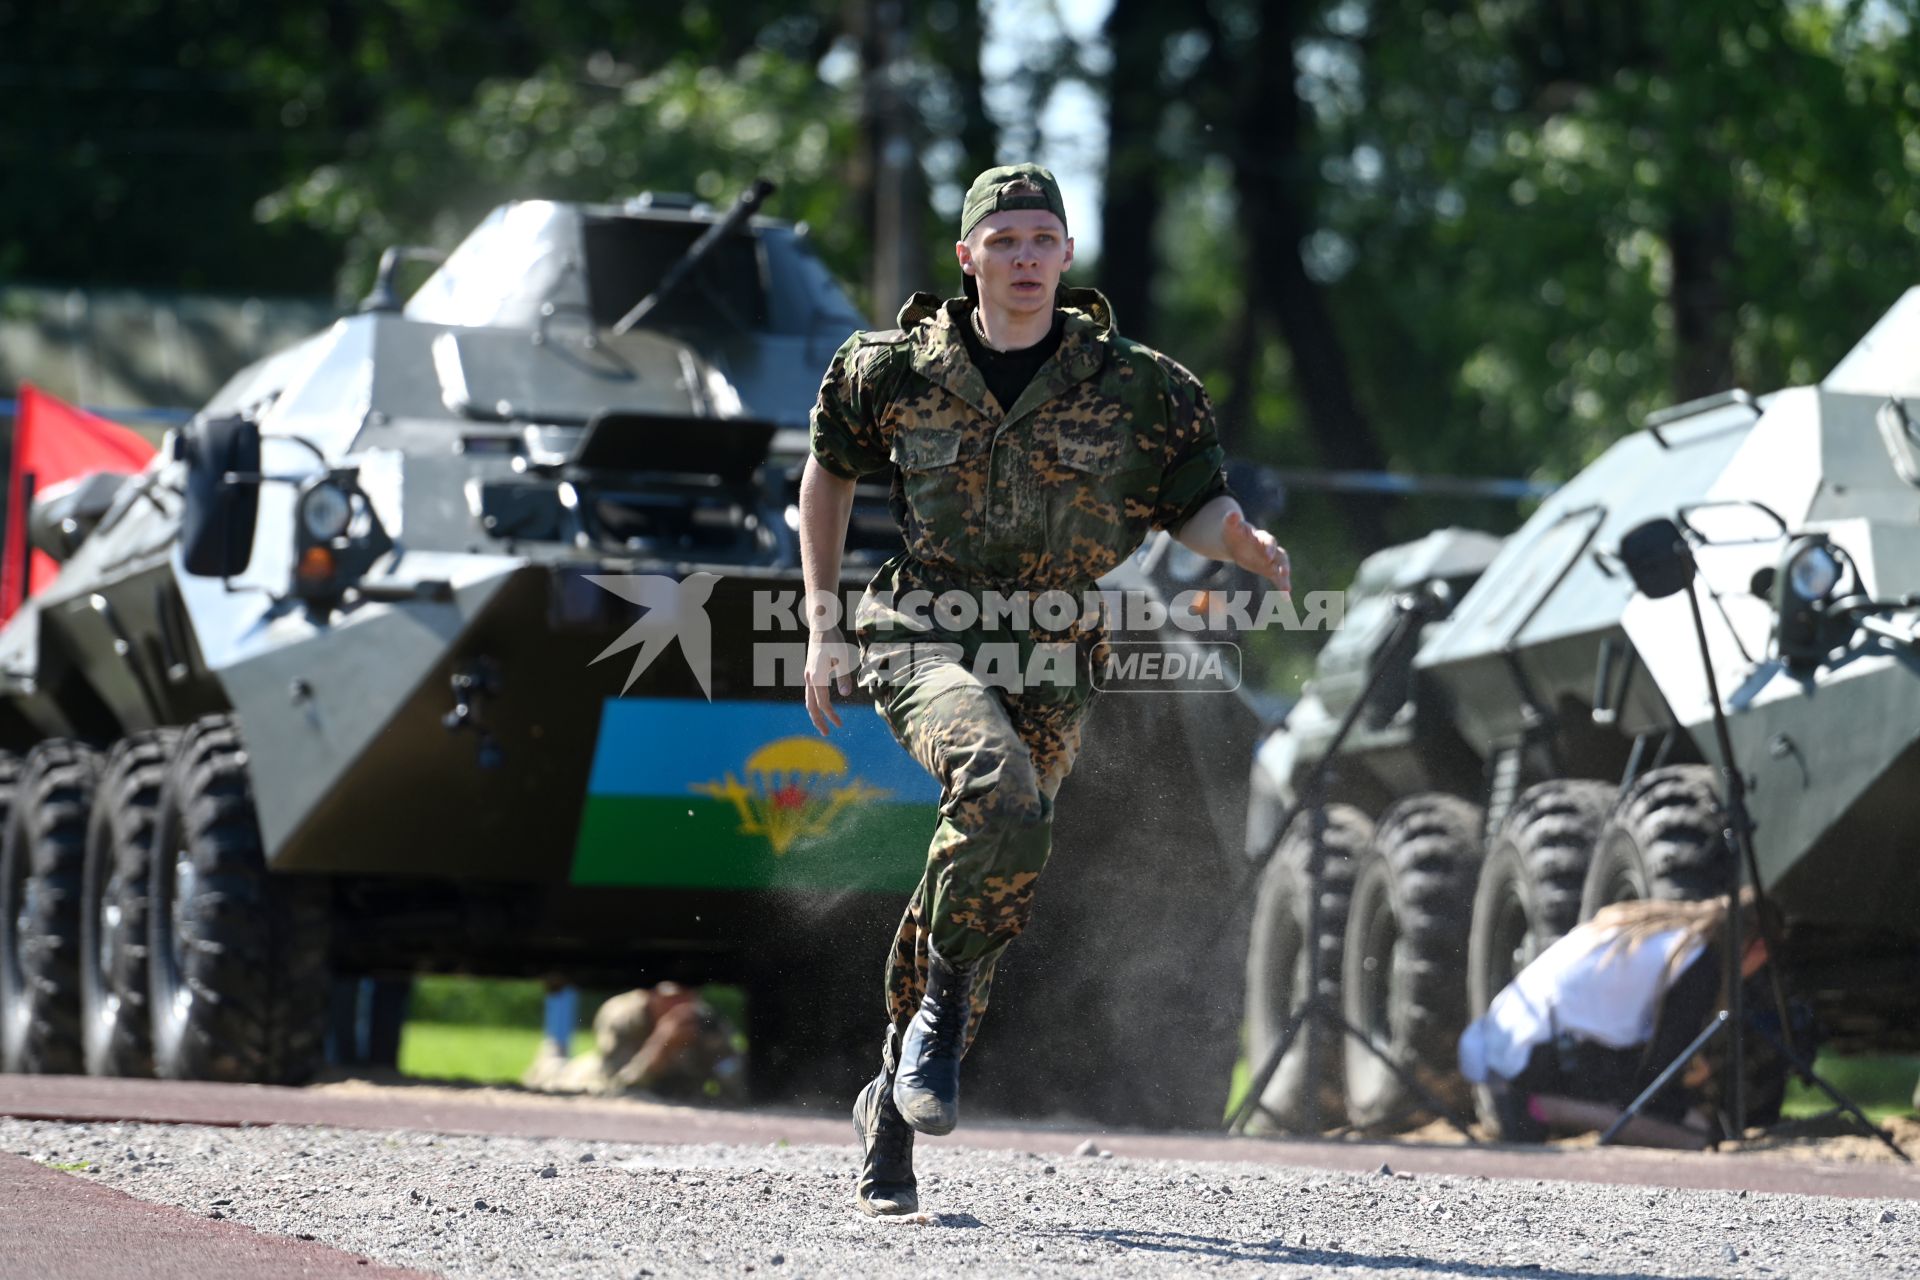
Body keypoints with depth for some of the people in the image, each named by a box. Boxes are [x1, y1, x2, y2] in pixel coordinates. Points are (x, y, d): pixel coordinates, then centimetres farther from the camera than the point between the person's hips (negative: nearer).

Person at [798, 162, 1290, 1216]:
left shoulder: (1134, 388, 2)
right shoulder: (898, 372, 3)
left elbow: (1195, 509, 7)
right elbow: (829, 472, 18)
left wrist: (1245, 543, -18)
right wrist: (823, 625, 14)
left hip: (1048, 664, 2)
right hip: (925, 635, -2)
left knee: (983, 872, 2)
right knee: (1003, 795, -33)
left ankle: (894, 1111, 18)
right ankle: (948, 999, -13)